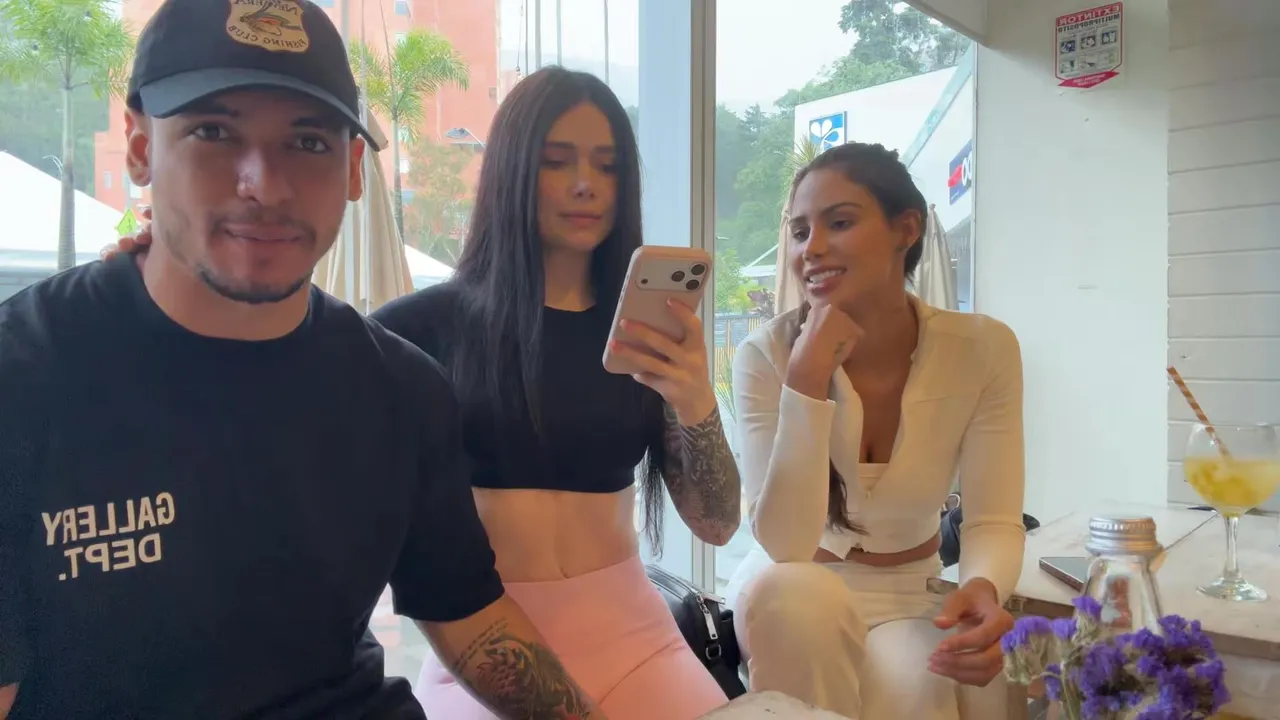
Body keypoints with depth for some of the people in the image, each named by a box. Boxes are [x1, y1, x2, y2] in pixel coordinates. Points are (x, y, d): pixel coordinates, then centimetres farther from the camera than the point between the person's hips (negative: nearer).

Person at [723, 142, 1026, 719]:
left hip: (910, 594, 0)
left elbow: (993, 520, -14)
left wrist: (984, 591, -38)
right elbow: (785, 546, -26)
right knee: (798, 591, -34)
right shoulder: (767, 354, -19)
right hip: (793, 595, 1)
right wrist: (808, 379, -35)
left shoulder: (983, 349, -14)